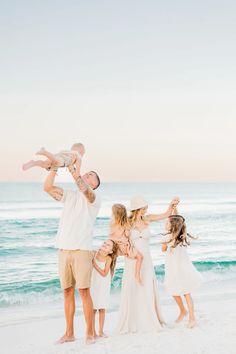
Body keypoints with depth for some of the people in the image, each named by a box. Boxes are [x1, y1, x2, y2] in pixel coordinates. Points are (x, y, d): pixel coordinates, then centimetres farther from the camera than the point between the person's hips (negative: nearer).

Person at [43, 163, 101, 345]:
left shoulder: (94, 198, 0)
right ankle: (69, 333, 17)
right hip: (64, 250, 5)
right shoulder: (69, 195, 16)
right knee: (68, 292, 9)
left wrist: (72, 168, -25)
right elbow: (48, 187, 6)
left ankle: (90, 333, 4)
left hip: (82, 250, -5)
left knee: (84, 291, -5)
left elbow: (84, 189, -22)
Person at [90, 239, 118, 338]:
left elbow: (104, 273, -16)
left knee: (102, 309, 5)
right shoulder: (94, 254, -5)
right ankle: (93, 332, 8)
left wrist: (94, 263, -20)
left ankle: (101, 331, 17)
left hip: (103, 287, 0)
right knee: (93, 309, 0)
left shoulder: (108, 259, -10)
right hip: (93, 285, 0)